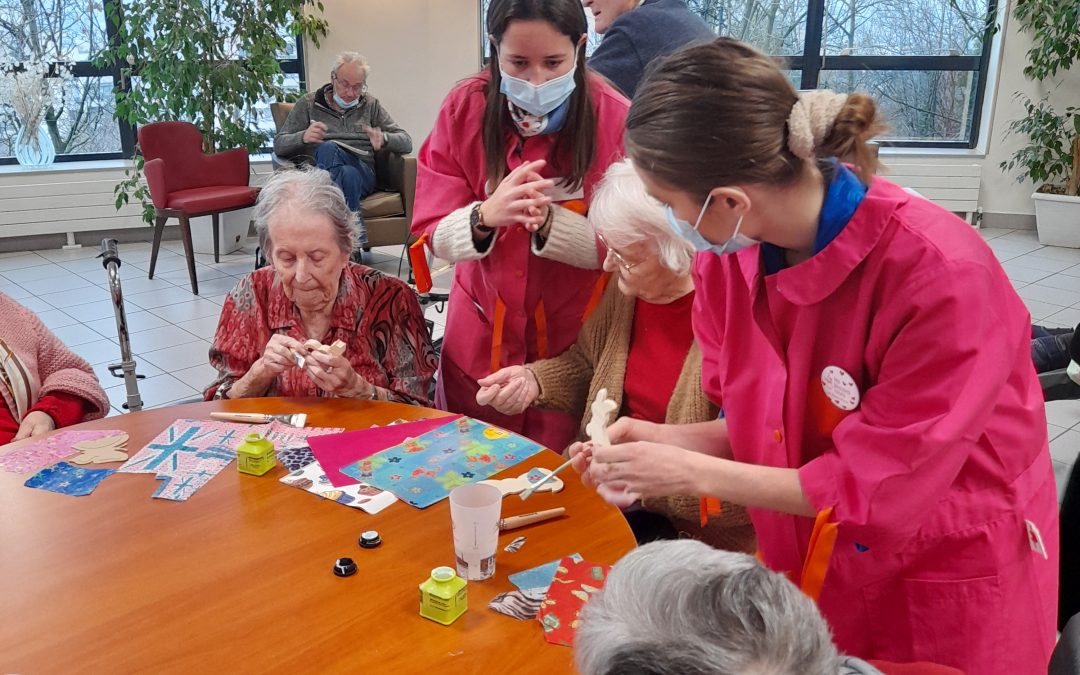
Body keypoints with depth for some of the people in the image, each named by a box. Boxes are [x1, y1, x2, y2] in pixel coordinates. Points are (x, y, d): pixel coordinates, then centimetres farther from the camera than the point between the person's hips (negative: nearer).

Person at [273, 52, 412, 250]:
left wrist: (383, 138, -12)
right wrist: (303, 137, -14)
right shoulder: (308, 104, 17)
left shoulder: (371, 105, 21)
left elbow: (406, 142, 12)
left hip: (362, 171, 0)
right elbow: (279, 145, 10)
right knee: (328, 147, -35)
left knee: (328, 150, -33)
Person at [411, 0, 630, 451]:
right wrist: (485, 216, -31)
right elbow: (435, 235, -9)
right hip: (480, 335, 2)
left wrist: (548, 221, -30)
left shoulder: (615, 119, -14)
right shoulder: (464, 109, -9)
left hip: (576, 339, -1)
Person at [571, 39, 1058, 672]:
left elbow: (877, 489, -24)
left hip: (949, 585, -4)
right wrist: (663, 440, -17)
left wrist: (692, 472, -22)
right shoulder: (728, 253, -13)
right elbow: (760, 424, 0)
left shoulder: (941, 274, -31)